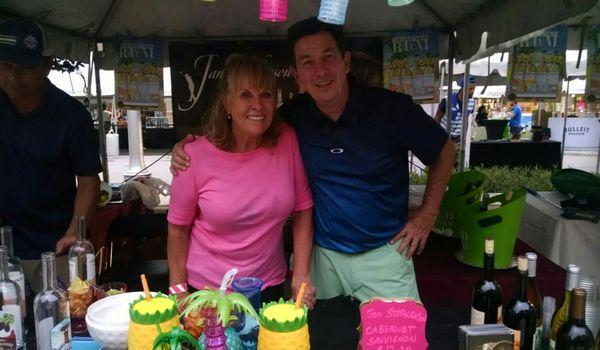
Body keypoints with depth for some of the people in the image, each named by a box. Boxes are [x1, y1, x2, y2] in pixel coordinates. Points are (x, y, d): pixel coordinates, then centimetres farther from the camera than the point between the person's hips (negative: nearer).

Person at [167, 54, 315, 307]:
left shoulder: (287, 141, -12)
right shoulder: (196, 155, -18)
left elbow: (302, 209, -4)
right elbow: (178, 228, -8)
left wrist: (301, 274, -6)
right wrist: (178, 293, -5)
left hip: (270, 286, 2)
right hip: (207, 291, -1)